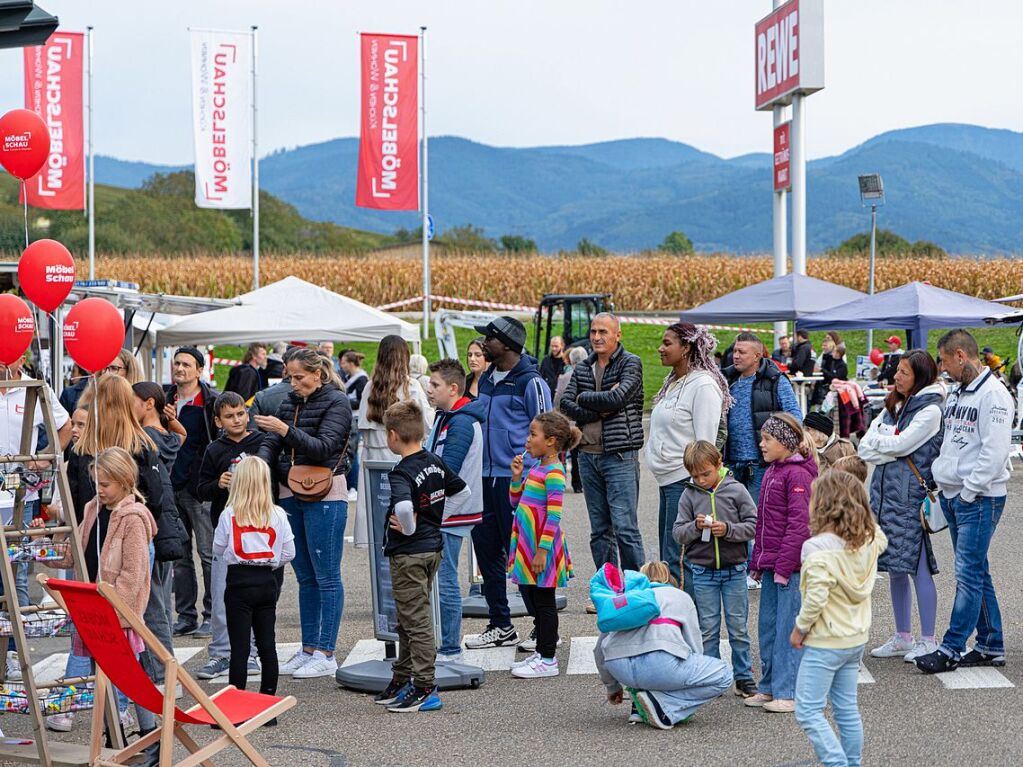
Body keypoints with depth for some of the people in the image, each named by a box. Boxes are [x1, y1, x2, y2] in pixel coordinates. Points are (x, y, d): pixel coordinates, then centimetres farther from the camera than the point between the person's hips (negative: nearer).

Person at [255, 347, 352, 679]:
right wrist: (261, 461, -15)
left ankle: (325, 655, 1)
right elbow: (271, 443, 7)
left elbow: (323, 447, -18)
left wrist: (285, 430, -28)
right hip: (290, 495, 7)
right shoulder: (291, 402, 13)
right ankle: (308, 649, 19)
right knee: (305, 577, 12)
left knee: (326, 576, -3)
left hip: (324, 496, -7)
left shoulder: (337, 402, -7)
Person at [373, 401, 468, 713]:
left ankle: (425, 689, 1)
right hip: (433, 548, 9)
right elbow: (463, 492, 16)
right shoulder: (435, 463, 4)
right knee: (409, 619, 19)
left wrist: (409, 528, -20)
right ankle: (402, 680, 29)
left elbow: (404, 507, -40)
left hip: (407, 553, -9)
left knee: (416, 620, -3)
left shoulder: (401, 474, -21)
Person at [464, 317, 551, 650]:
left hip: (516, 479, -8)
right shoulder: (486, 380, 14)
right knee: (485, 547, 11)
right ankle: (500, 625, 21)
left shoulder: (530, 382, -10)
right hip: (487, 478, 8)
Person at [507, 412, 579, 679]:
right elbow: (517, 501, 20)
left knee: (543, 601, -1)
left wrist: (543, 550, -22)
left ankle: (548, 660, 7)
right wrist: (517, 476, 4)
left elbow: (554, 516, -20)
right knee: (530, 597, 16)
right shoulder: (536, 466, 10)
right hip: (527, 545, 9)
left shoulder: (554, 472, -17)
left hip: (543, 547, -9)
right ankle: (541, 650, 28)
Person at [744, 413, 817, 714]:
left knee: (787, 628, -5)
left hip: (791, 565, -9)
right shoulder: (771, 472, 16)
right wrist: (758, 561, 17)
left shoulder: (798, 474, -13)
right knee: (768, 627, 13)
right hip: (770, 564, 9)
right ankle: (769, 687, 22)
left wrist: (784, 565, -19)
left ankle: (788, 692, 0)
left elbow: (799, 524, -18)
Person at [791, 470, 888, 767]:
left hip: (825, 642, -8)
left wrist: (799, 629, -12)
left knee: (808, 711, -2)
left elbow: (816, 598, -27)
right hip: (857, 637, 8)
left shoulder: (818, 547, -23)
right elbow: (882, 540, 25)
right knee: (847, 709, 17)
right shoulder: (869, 539, -1)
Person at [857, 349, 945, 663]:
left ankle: (927, 641, 2)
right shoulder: (892, 406, 14)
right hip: (885, 493, 8)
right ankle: (902, 638, 19)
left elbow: (900, 444, -17)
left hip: (911, 497, -8)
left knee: (917, 567, -5)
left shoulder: (930, 410, -9)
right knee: (895, 568, 11)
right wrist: (891, 449, -10)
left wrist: (879, 439, 0)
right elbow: (864, 448, 7)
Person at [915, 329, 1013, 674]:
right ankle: (990, 646, 19)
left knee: (969, 574, -6)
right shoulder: (956, 394, 15)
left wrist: (968, 491, -17)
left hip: (979, 499, -9)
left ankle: (951, 650, -4)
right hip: (952, 495, 9)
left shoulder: (993, 394, -13)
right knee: (977, 573, 13)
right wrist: (939, 477, 10)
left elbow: (995, 451, -19)